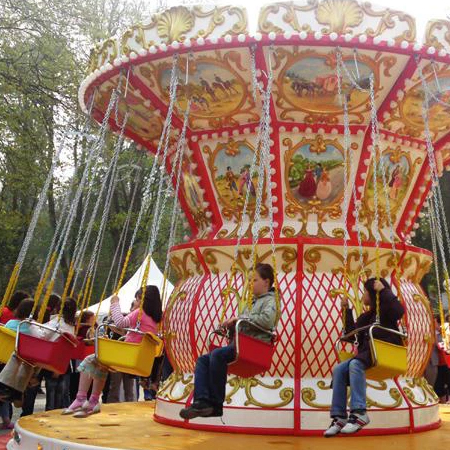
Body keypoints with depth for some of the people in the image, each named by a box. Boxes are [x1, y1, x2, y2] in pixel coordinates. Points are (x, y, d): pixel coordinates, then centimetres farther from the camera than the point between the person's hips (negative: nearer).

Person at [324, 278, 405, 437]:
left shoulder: (385, 310, 0)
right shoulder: (365, 317, 22)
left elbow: (399, 310, -23)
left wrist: (383, 290, -17)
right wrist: (347, 311, 17)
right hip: (368, 354, 8)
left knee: (355, 364, -32)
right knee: (339, 369, -14)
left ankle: (359, 413, -36)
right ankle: (339, 417, -21)